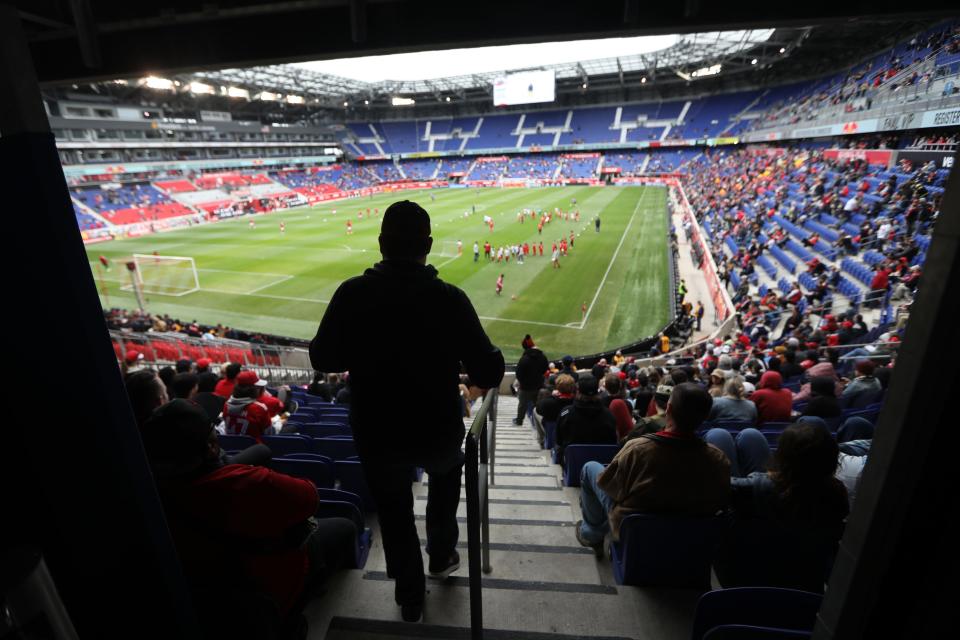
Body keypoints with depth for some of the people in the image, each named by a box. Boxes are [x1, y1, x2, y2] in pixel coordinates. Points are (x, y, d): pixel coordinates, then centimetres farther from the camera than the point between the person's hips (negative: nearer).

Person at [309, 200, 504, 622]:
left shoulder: (351, 293, -14)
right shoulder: (449, 298, -19)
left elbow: (322, 359, -2)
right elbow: (488, 374, -16)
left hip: (375, 437, 1)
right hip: (438, 433, 0)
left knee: (394, 515, 26)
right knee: (448, 469, 35)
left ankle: (410, 598, 46)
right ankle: (441, 555, 49)